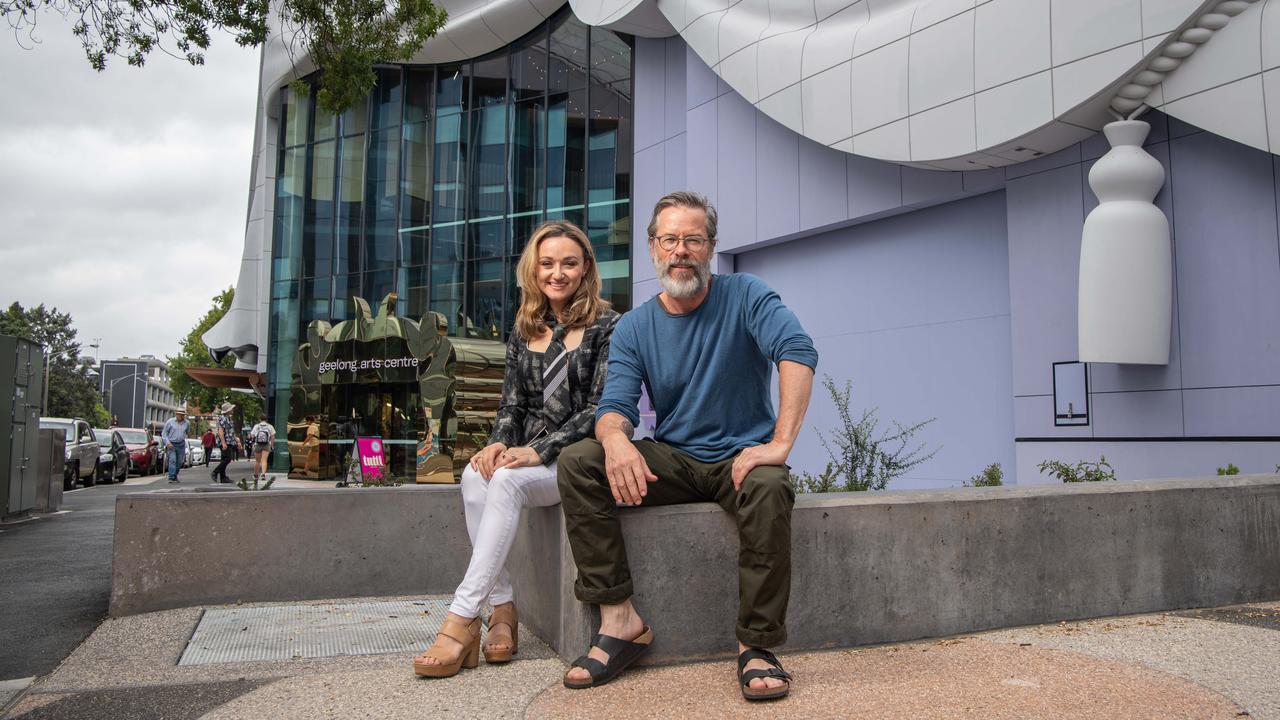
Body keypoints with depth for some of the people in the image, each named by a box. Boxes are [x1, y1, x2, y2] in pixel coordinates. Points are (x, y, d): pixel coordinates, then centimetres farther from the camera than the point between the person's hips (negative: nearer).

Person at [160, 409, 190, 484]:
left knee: (179, 462, 8)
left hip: (181, 445, 4)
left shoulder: (186, 423, 4)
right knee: (172, 460, -16)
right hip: (171, 444, -4)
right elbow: (164, 433, -2)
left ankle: (175, 476, 25)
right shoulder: (170, 422, -5)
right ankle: (171, 478, -18)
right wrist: (168, 443, -12)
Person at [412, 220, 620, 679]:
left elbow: (600, 409, -10)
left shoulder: (607, 327, -2)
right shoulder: (524, 334, 15)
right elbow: (511, 404, 12)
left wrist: (539, 451, -20)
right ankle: (502, 607, -22)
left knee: (505, 480, -32)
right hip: (531, 460, 5)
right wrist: (499, 443, -11)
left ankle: (462, 618, -29)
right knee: (475, 477, -27)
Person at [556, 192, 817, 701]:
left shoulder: (745, 296, -5)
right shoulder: (633, 327, 3)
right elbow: (616, 405, -7)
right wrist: (615, 438, -33)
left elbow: (798, 352, -22)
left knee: (769, 487, -38)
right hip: (672, 461, 3)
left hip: (740, 458, -3)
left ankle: (756, 646, -22)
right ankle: (620, 619, -19)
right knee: (578, 460, -20)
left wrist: (780, 444, -34)